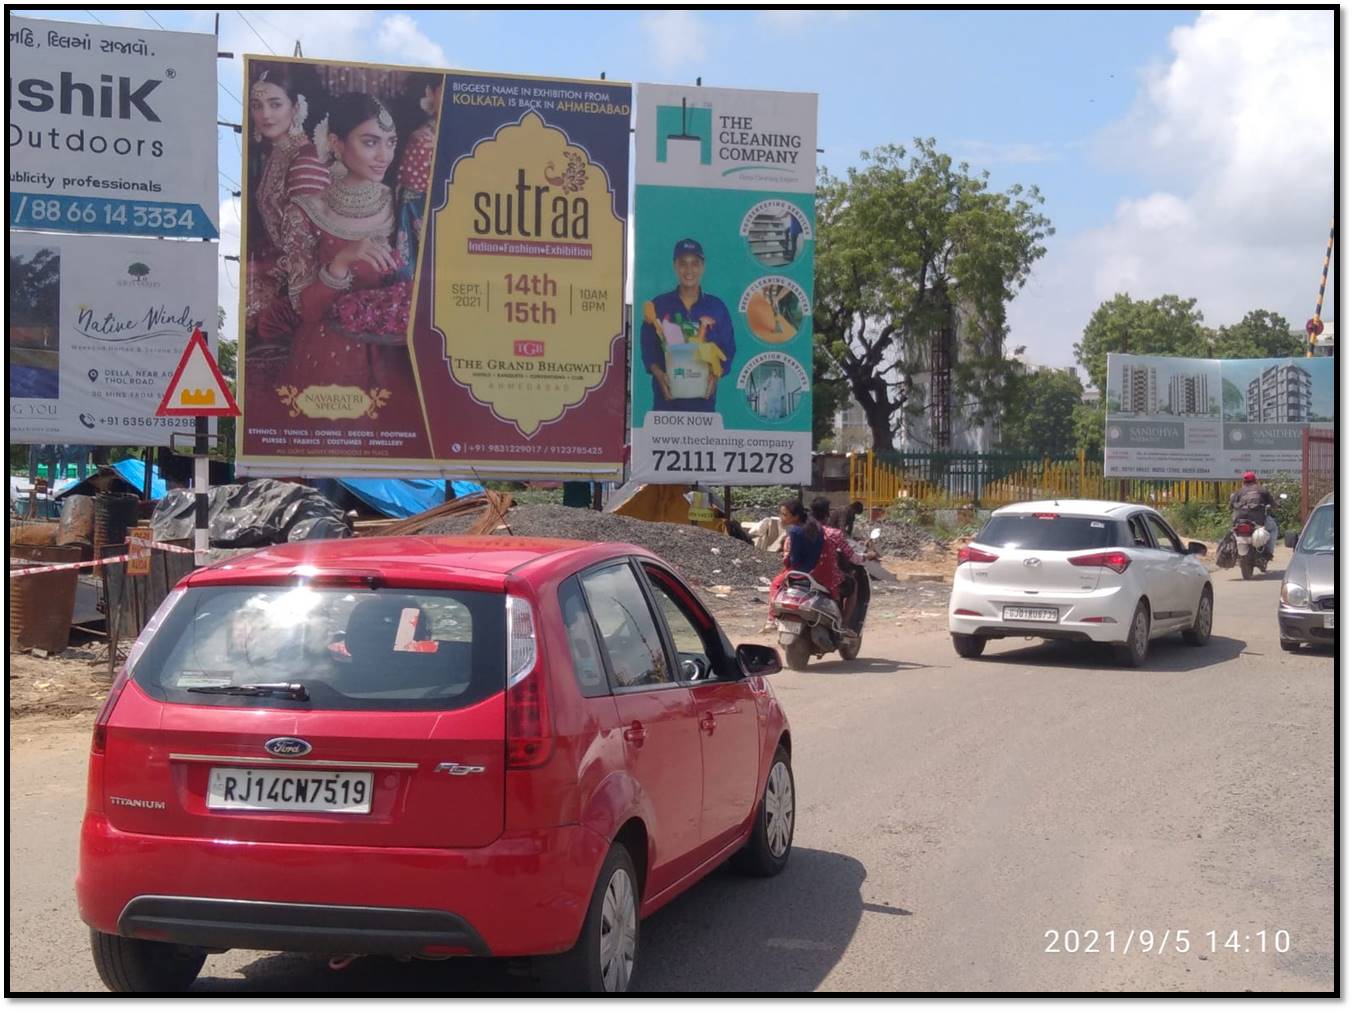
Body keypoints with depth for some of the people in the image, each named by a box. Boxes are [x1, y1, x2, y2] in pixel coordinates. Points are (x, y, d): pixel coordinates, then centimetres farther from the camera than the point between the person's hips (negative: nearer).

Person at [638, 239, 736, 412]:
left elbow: (728, 348, 7)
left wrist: (716, 375, -12)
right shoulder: (659, 305, 4)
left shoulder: (717, 307, 6)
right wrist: (658, 374, -14)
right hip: (667, 394, -1)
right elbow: (647, 346, 3)